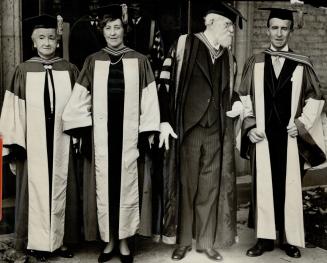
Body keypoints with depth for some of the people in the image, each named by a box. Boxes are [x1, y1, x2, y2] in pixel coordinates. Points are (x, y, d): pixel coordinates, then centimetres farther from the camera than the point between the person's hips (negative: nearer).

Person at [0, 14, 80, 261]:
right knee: (36, 188, 5)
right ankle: (39, 241, 18)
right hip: (33, 143, -1)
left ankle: (61, 239, 21)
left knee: (60, 188, 8)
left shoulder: (69, 70, 3)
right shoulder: (23, 70, 0)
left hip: (62, 142, 1)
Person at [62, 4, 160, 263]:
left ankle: (124, 240, 18)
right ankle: (109, 240, 19)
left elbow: (148, 99, 1)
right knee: (104, 185, 5)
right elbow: (80, 99, 4)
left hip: (128, 133, -1)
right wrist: (83, 130, -3)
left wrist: (148, 132, -5)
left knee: (126, 184, 4)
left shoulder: (139, 61, 3)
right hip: (101, 134, 1)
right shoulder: (93, 61, 6)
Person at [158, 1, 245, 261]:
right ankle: (183, 241, 19)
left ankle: (207, 241, 20)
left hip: (217, 131, 4)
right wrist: (164, 121, -12)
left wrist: (236, 101, 3)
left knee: (211, 187, 7)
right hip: (187, 129, -4)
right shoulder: (184, 45, -4)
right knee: (186, 185, 4)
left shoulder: (228, 57, 11)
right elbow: (165, 82, -6)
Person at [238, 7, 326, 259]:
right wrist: (249, 126, -4)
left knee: (290, 188, 4)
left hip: (290, 136, 0)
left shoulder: (302, 64, 1)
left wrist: (302, 123, -6)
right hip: (262, 136, 1)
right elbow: (244, 98, 6)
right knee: (263, 186, 4)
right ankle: (265, 238, 14)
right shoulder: (255, 63, 4)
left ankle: (291, 239, 16)